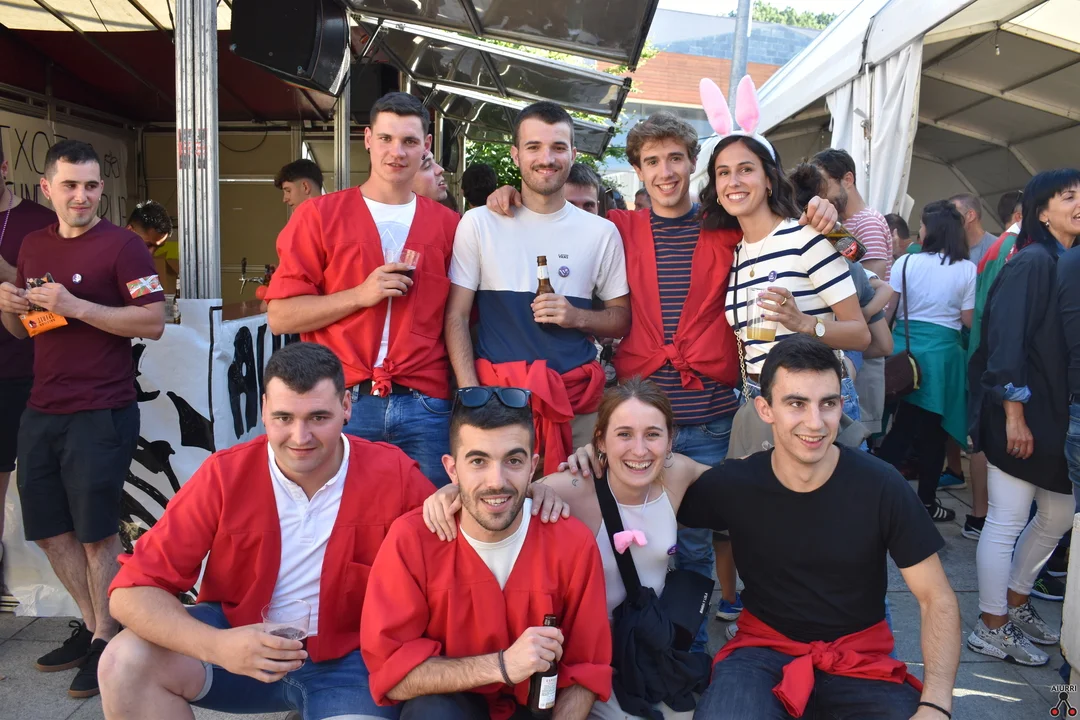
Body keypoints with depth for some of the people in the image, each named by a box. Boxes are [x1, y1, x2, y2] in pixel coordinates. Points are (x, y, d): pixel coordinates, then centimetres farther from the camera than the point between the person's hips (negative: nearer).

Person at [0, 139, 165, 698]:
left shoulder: (122, 245, -8)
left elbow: (154, 322, -16)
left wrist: (75, 306, -21)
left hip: (100, 414, -7)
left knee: (97, 533, 1)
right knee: (51, 531, 14)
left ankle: (106, 640, 17)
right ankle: (91, 626, 30)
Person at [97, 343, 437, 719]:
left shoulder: (392, 475, -16)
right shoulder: (225, 475, -14)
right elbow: (134, 589, -15)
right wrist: (216, 646, -32)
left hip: (346, 657, -1)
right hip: (239, 637, 2)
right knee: (126, 662, -20)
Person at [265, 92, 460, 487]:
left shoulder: (447, 225, 9)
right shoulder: (318, 216, 3)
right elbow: (280, 316, -1)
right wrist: (361, 295, -12)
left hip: (425, 409, 2)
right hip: (341, 405, -1)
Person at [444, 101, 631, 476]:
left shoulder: (601, 232, 8)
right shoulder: (479, 224, 4)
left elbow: (623, 319, 13)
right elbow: (456, 316, 3)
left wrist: (578, 317, -7)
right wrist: (470, 392, -8)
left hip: (578, 402, 1)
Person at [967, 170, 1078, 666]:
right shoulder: (1033, 262, -13)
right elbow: (1006, 339, -18)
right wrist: (1014, 413, -20)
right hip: (1022, 413, -9)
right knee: (1006, 523, -1)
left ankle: (1015, 604, 33)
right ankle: (991, 629, 12)